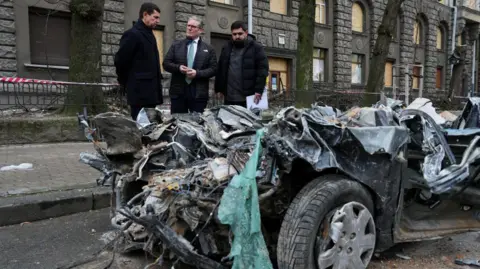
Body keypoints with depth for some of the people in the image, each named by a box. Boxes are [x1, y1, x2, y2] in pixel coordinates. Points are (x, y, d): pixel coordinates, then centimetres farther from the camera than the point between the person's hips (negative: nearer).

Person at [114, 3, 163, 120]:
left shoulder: (149, 34, 17)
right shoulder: (132, 34, -11)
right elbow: (120, 61, -11)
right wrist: (126, 83, 0)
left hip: (150, 91, 8)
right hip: (140, 91, -8)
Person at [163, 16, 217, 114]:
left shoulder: (208, 48, 7)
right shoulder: (176, 45, 11)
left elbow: (213, 69, 1)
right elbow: (166, 63, 7)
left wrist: (197, 73, -14)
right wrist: (178, 67, -12)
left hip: (199, 93, -1)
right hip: (178, 91, 1)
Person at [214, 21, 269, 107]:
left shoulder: (257, 47, 1)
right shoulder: (226, 48, 15)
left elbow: (263, 69, -6)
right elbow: (220, 70, 19)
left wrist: (258, 90, -14)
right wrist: (219, 89, 14)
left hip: (248, 98, -4)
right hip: (229, 98, 4)